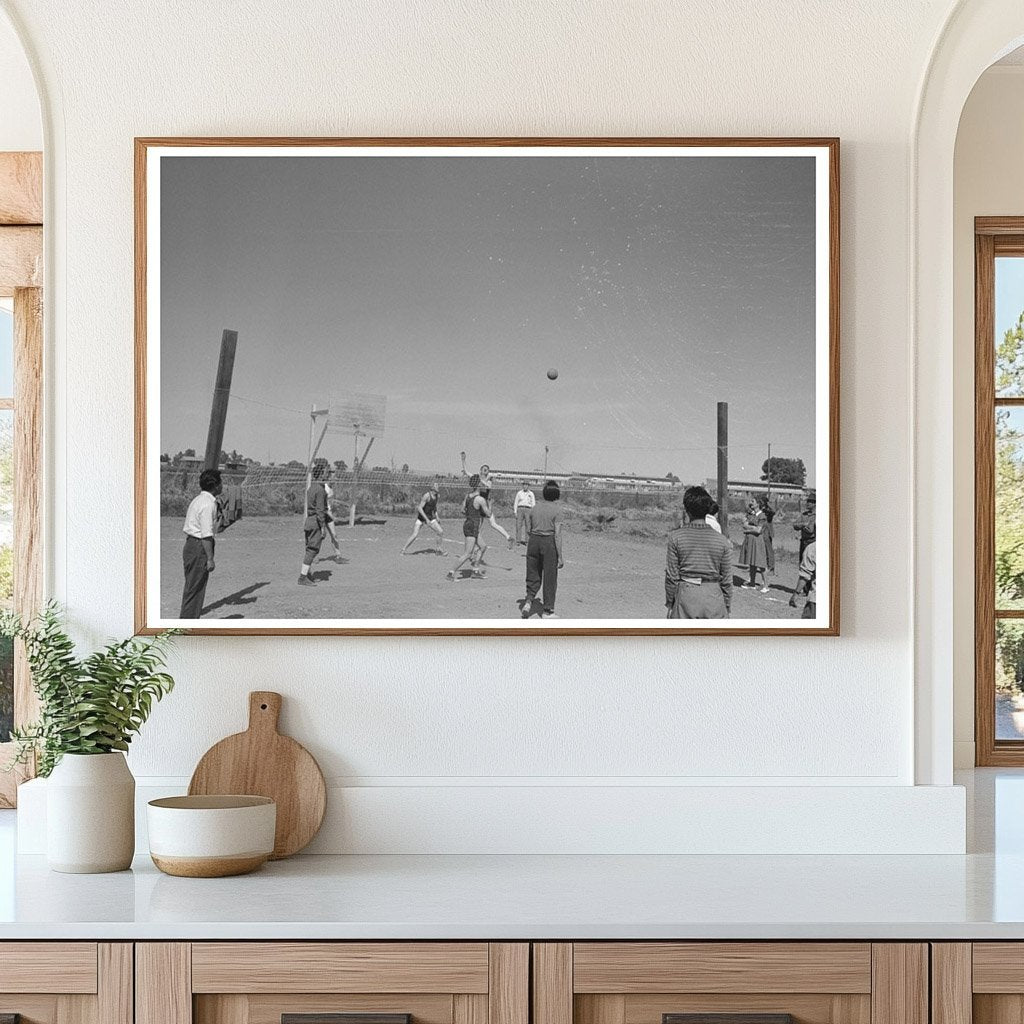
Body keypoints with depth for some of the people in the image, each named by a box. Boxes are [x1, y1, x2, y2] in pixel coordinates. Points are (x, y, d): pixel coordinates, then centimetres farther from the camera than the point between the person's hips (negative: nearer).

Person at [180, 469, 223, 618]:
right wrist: (210, 559, -19)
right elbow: (206, 534, -21)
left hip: (190, 544, 10)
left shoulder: (198, 500, 14)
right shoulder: (208, 504, -17)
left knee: (191, 588, 16)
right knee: (195, 589, -5)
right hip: (200, 546, -10)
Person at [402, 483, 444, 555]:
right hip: (421, 517, -7)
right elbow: (419, 508, -24)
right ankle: (403, 550, 0)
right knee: (415, 535, -16)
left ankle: (438, 549, 17)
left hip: (430, 517, 7)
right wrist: (426, 519, -26)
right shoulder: (427, 496, -22)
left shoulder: (436, 496, 1)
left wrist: (437, 517, 12)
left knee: (441, 532, -2)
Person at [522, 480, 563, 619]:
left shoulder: (533, 509, 5)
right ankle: (547, 611, 12)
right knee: (550, 577, 7)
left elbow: (528, 531, 9)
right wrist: (560, 556, -11)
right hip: (549, 544, -4)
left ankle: (528, 601, -4)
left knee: (533, 576, 16)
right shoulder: (557, 511, -9)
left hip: (534, 542, 4)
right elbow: (557, 535, -13)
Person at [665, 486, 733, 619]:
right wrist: (727, 607, 13)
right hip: (714, 596, 1)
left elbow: (672, 576, -3)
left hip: (685, 595, 0)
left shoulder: (676, 537, -6)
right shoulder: (722, 541, -2)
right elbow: (727, 580, 3)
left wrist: (669, 603, 7)